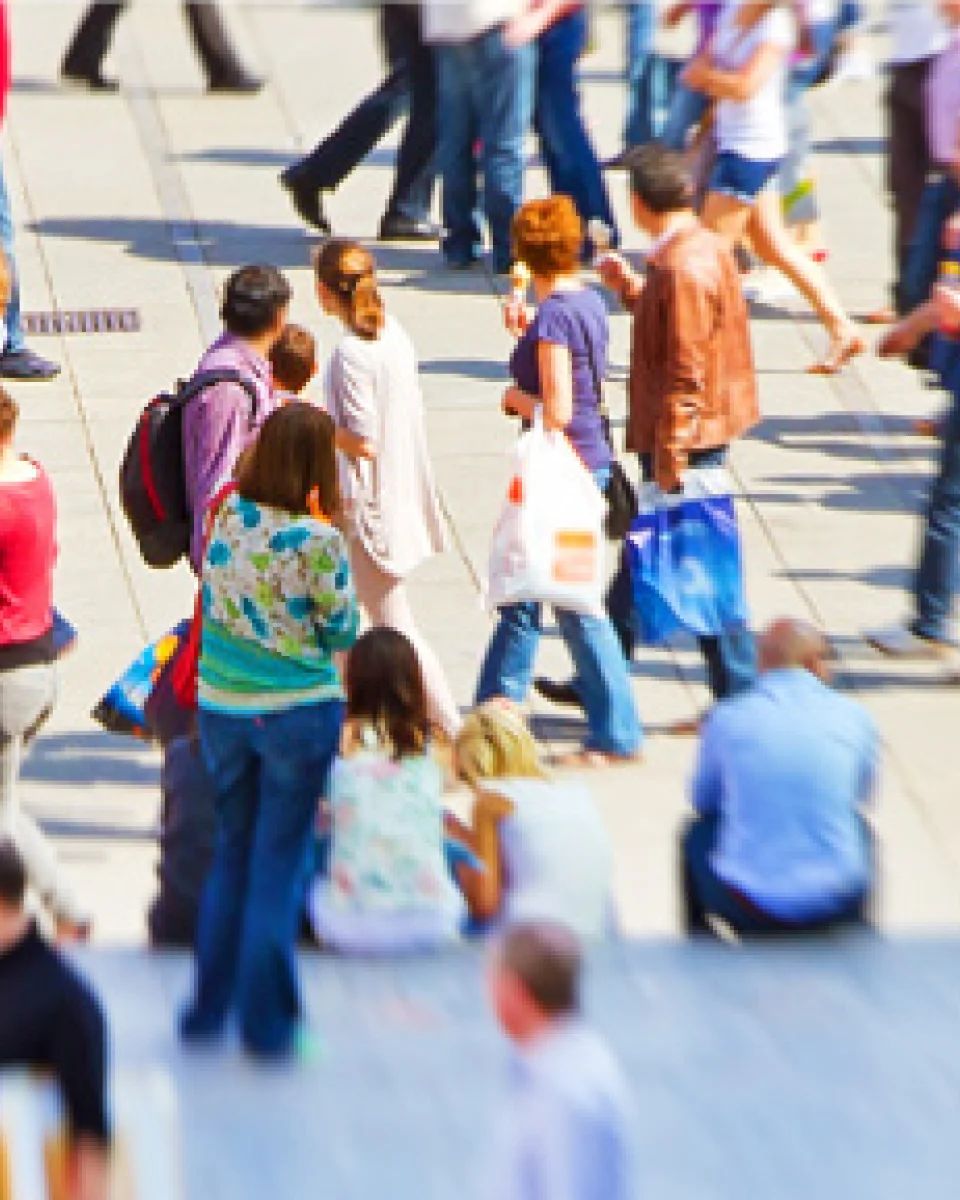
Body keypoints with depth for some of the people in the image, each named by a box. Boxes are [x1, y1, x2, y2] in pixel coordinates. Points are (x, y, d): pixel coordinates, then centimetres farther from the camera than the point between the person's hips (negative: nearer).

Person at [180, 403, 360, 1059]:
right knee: (280, 863, 5)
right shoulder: (317, 540, -18)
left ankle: (209, 1008, 25)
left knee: (230, 855, 19)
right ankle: (267, 1023, 11)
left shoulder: (227, 517, -4)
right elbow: (343, 633, -7)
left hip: (220, 707, 5)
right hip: (298, 710, -5)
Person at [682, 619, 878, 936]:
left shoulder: (727, 719, -5)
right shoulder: (854, 717, -3)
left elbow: (703, 800, 14)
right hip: (836, 908, 1)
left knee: (699, 834, 32)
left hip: (747, 911, -1)